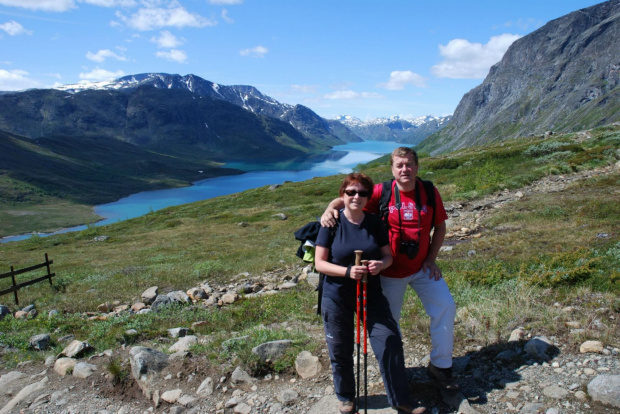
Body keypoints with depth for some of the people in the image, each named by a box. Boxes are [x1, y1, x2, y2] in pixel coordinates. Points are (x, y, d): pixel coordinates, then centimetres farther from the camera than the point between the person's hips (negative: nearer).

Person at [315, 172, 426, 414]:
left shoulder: (375, 223, -3)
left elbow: (388, 255, 4)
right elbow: (319, 263, -12)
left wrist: (381, 264, -19)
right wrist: (347, 271, -26)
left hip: (371, 294, 2)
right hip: (337, 298, -2)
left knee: (390, 343, -2)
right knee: (341, 352, 11)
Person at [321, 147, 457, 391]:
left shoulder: (430, 192, -6)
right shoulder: (382, 193, -13)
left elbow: (440, 226, 3)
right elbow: (345, 200, -12)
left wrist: (431, 259, -4)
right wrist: (329, 209, -34)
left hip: (422, 267, 2)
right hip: (391, 271, -2)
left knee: (446, 307, -3)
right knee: (389, 320, 10)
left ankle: (439, 366, 17)